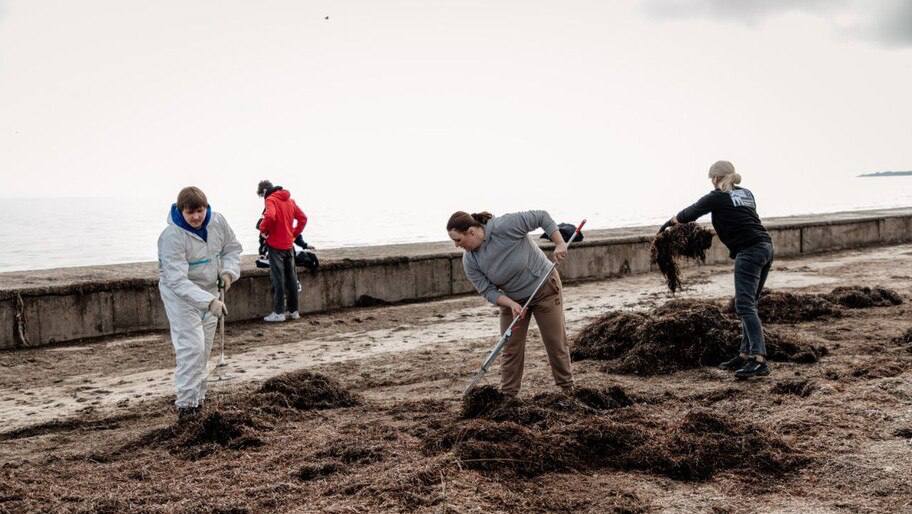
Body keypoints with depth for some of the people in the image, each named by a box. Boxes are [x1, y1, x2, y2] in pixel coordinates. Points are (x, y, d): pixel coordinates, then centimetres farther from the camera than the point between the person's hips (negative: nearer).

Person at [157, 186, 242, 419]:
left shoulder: (217, 221, -12)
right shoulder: (172, 236, -29)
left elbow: (232, 247, 7)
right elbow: (177, 280, -34)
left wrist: (228, 271, -13)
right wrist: (209, 301, -43)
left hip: (209, 289, 6)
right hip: (179, 292, -6)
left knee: (204, 348, 13)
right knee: (191, 347, -15)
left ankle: (198, 397, 28)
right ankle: (187, 403, -7)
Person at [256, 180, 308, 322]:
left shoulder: (271, 200, -10)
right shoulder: (289, 200, 11)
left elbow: (270, 216, -29)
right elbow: (302, 218, 11)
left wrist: (263, 229, -11)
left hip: (276, 245, -7)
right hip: (289, 245, 7)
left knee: (278, 279, -4)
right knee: (291, 278, 11)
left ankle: (279, 312, -2)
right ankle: (293, 310, 16)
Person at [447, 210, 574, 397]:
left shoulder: (505, 226, -29)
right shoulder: (469, 261, -15)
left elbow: (541, 217, -21)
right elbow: (488, 291, -13)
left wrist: (559, 244, -26)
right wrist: (511, 303, -27)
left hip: (544, 288, -4)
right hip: (512, 299, 4)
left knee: (556, 343, 3)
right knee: (511, 350, 2)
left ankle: (568, 390, 17)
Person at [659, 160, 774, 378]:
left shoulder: (716, 198, 0)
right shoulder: (747, 194, 21)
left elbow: (689, 214, 7)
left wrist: (669, 223, 24)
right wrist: (719, 228, 44)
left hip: (749, 251, -8)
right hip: (766, 246, 8)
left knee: (745, 305, -14)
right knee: (748, 304, 13)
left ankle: (759, 360, -24)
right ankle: (745, 355, 15)